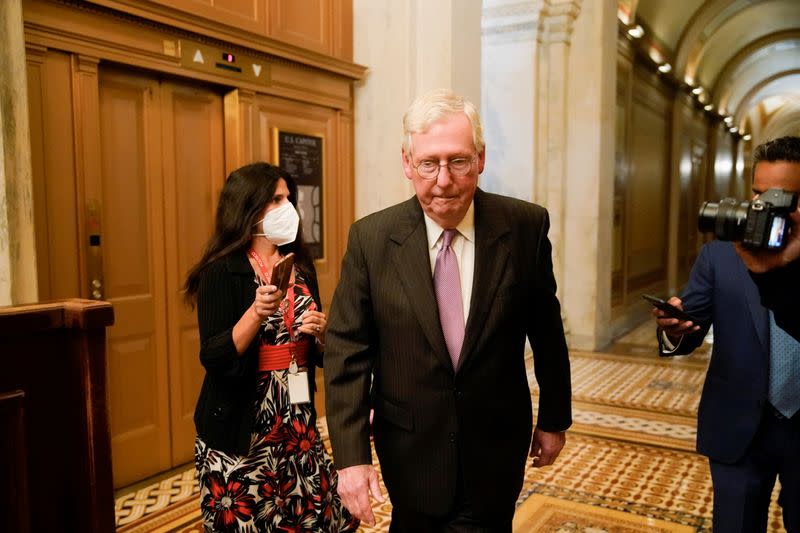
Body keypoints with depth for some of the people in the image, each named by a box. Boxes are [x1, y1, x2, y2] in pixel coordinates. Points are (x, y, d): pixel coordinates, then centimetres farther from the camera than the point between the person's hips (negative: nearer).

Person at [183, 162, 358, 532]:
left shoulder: (300, 266, 7)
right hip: (240, 431, -5)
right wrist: (257, 313, -30)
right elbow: (214, 357, -17)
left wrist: (321, 332, -8)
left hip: (297, 423, 5)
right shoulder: (222, 271, -10)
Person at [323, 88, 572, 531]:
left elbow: (546, 330, 0)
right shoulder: (370, 238, -11)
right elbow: (348, 351, -9)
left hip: (496, 450, 0)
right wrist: (351, 456, -14)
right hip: (410, 449, 1)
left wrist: (554, 417, 9)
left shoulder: (526, 226, -11)